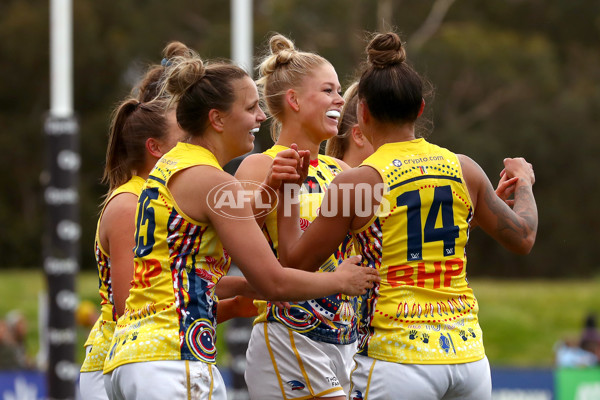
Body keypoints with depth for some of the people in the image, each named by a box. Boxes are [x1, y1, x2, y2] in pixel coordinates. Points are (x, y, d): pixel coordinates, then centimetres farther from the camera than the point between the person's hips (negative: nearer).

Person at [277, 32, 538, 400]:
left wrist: (288, 195, 14)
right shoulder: (463, 169, 5)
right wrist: (524, 183, 36)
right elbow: (522, 237, 17)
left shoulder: (356, 183, -7)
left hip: (396, 358, -5)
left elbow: (295, 261, 1)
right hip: (468, 355, 5)